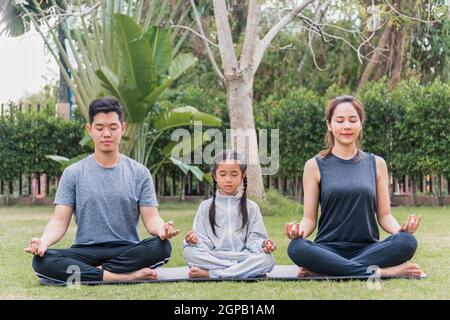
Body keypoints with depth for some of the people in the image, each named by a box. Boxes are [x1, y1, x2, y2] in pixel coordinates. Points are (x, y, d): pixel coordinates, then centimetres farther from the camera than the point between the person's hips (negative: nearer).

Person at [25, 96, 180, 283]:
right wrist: (44, 241, -22)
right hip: (85, 252, 0)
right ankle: (124, 276, -31)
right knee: (42, 260, -30)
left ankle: (95, 272, -22)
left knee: (161, 247, -31)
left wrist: (162, 229, -23)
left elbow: (151, 218, 2)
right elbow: (60, 221, 1)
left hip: (127, 252, 0)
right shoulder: (73, 174, 6)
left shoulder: (139, 173, 7)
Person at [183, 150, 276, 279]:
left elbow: (254, 239, 5)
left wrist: (263, 245, -17)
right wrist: (195, 240, -18)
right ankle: (248, 270, -27)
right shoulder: (206, 207, 11)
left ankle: (210, 274, -26)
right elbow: (204, 241, 5)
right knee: (189, 252, -29)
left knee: (267, 259, -29)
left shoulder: (251, 207, 12)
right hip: (213, 257, 0)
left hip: (243, 256, 0)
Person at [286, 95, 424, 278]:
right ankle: (377, 272, -30)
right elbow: (309, 218, 5)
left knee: (407, 242, -29)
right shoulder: (315, 166, 7)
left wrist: (401, 229, -12)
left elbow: (384, 215, 10)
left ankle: (320, 271, -27)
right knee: (296, 248, -35)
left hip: (368, 248, 2)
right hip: (329, 248, -2)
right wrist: (299, 231, -18)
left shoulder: (376, 164, 11)